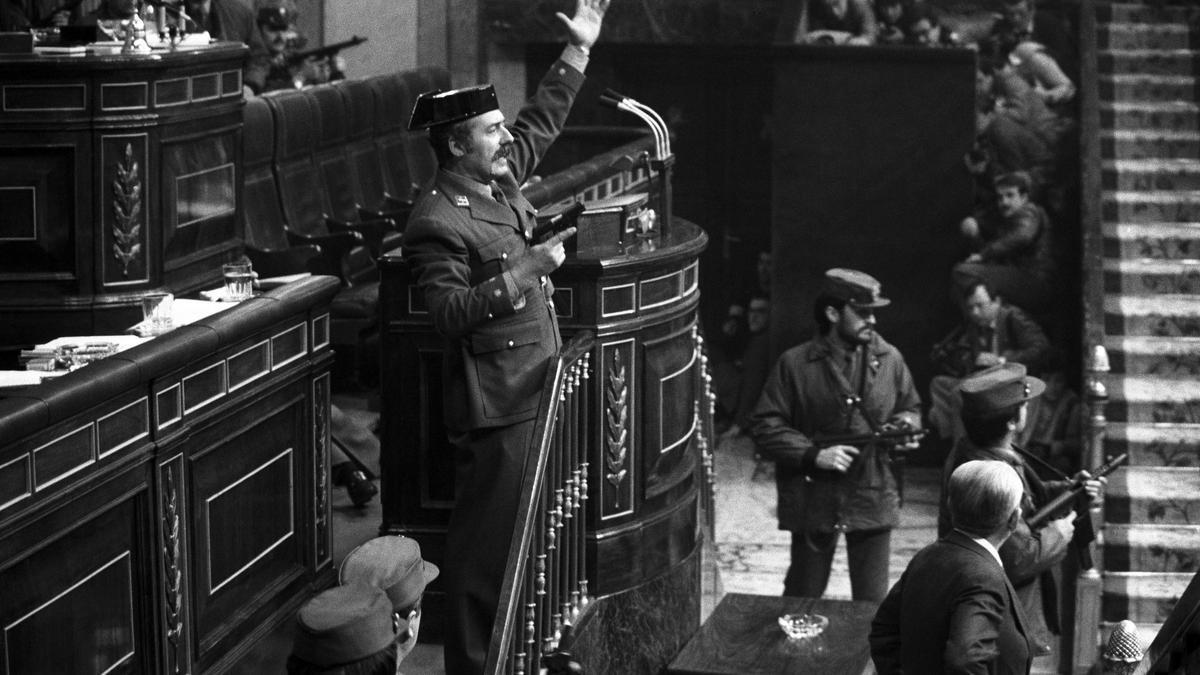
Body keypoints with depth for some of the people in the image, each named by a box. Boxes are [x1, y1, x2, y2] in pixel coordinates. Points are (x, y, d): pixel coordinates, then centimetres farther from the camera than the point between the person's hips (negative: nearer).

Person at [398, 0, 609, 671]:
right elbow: (450, 312, -24)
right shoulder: (436, 222, -18)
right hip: (494, 406, -9)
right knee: (487, 540, -4)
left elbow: (543, 121, 23)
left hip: (539, 388, 9)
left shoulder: (501, 178, 8)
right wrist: (524, 272, -24)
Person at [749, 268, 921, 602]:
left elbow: (910, 407, 18)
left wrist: (907, 425, -6)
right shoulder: (796, 364, -7)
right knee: (803, 599, 11)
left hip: (874, 499, 2)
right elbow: (764, 426, -6)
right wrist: (813, 454, -17)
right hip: (814, 498, -2)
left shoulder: (889, 359, 2)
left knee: (872, 602, 7)